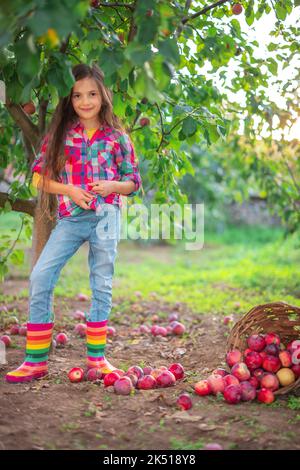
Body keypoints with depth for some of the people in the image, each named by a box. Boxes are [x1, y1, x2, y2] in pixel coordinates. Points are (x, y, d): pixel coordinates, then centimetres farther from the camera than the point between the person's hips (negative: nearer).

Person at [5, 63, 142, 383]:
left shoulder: (117, 137, 4)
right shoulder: (60, 134, 6)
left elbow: (133, 182, 9)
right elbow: (39, 175, 4)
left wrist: (111, 185, -11)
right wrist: (69, 190, -11)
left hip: (106, 217, -1)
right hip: (69, 218, 1)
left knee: (102, 285, 5)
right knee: (39, 278, -9)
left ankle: (96, 356, 20)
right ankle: (36, 360, 1)